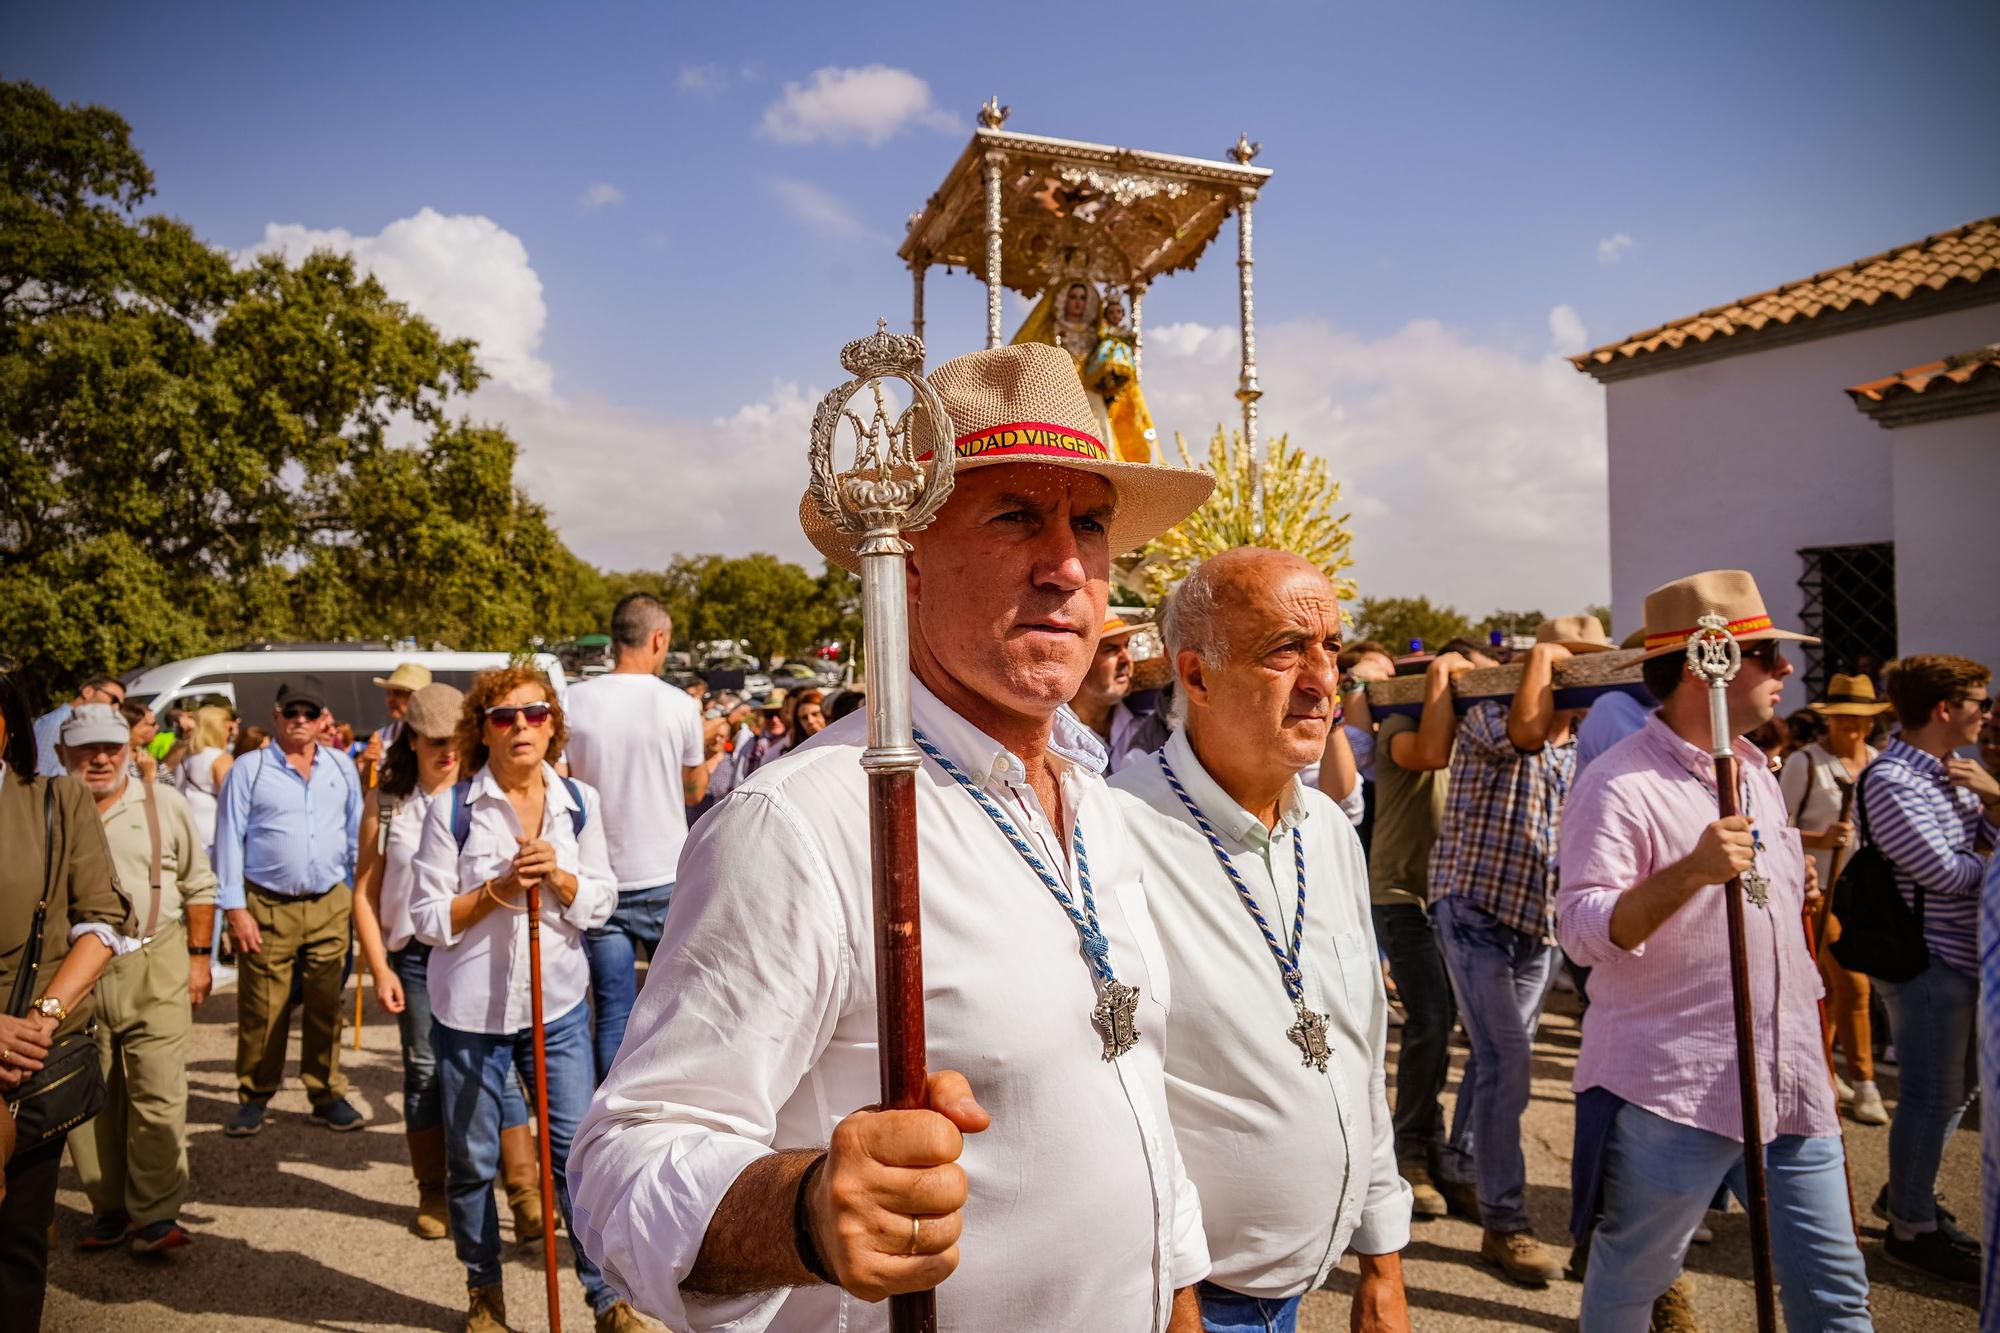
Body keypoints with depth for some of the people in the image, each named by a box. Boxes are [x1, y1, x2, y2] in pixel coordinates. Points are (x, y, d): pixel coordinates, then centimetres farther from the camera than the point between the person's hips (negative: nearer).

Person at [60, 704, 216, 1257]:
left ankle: (156, 1213, 6)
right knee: (89, 1099, 10)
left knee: (159, 1094, -3)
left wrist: (199, 956, 4)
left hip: (155, 967, -1)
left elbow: (198, 885, 8)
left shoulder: (163, 803, 3)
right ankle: (109, 1208, 24)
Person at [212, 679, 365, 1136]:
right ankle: (254, 1097, 20)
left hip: (329, 905, 2)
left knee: (326, 1006, 7)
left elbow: (356, 832, 14)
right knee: (262, 1010, 3)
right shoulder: (249, 769, 0)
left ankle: (328, 1095, 18)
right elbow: (229, 841, -1)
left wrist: (358, 893, 9)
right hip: (267, 907, -2)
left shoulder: (342, 767, 9)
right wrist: (235, 909, -6)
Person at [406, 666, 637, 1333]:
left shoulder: (580, 802, 1)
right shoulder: (451, 809, -7)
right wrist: (499, 889, -19)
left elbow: (601, 903, 2)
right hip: (470, 1009, -1)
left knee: (577, 1150, 3)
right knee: (473, 1161, 12)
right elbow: (427, 917, -6)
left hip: (558, 1002, 1)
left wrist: (558, 878, -16)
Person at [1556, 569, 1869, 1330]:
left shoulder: (1755, 768, 12)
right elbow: (1581, 932, -23)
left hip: (1788, 1087, 8)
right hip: (1672, 1095, -7)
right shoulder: (1619, 784, -16)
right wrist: (1690, 872, -35)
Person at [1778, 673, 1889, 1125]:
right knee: (1852, 985, -8)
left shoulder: (1879, 762, 7)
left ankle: (1819, 1069, 29)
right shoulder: (1805, 762, -10)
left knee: (1831, 985, 15)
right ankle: (1863, 1084, 6)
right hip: (1822, 889, -6)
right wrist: (1820, 839, -26)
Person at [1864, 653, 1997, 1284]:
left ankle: (1912, 1194, 36)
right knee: (1930, 1095, 0)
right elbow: (1944, 871, -21)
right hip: (1927, 959, -10)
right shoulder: (1891, 780, -19)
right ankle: (1910, 1229, 14)